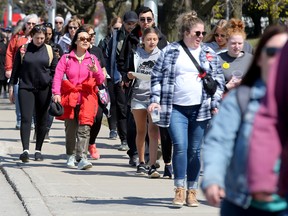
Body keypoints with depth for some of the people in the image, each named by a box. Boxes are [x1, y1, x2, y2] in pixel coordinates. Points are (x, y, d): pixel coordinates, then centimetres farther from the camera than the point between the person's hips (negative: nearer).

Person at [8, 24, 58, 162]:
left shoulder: (49, 51, 5)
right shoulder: (23, 49, 3)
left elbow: (55, 71, 9)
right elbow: (16, 69, 8)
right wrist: (11, 87, 6)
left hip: (44, 89, 1)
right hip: (26, 88, -1)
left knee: (41, 120, 6)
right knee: (26, 119, -11)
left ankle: (38, 150, 16)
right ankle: (25, 150, -17)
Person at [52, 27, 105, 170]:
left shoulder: (92, 59, 11)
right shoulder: (66, 58, 6)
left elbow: (101, 81, 7)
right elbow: (57, 77, -4)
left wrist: (96, 71, -13)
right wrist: (56, 93, -18)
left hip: (87, 98, 0)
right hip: (70, 97, 0)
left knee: (84, 128, -14)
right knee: (70, 129, 5)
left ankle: (82, 158, -22)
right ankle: (71, 156, 22)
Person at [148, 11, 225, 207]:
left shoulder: (209, 53, 10)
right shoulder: (170, 51, 4)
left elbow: (219, 79, 11)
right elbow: (157, 76, 5)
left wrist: (215, 104, 2)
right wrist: (155, 100, -5)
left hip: (200, 109, 2)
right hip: (176, 108, -2)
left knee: (195, 150, 4)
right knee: (180, 146, -15)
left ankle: (192, 191, 14)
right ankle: (179, 190, -8)